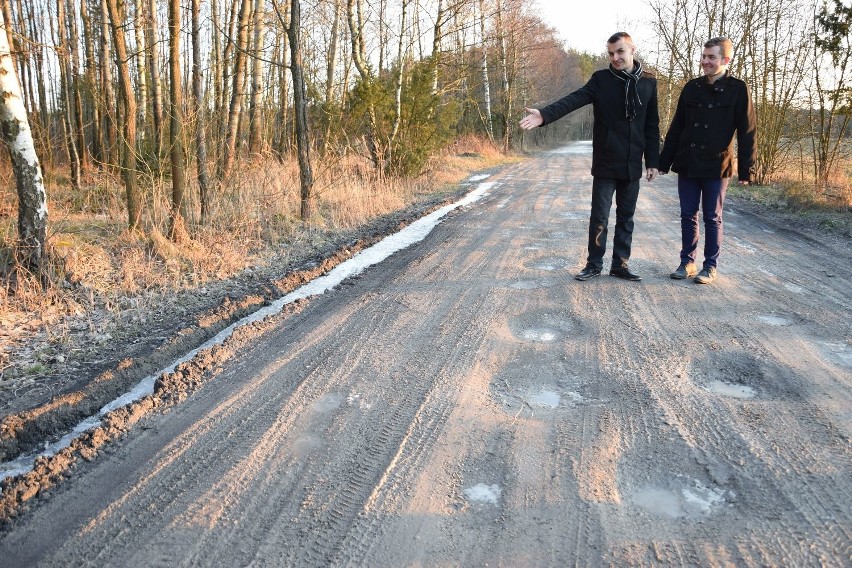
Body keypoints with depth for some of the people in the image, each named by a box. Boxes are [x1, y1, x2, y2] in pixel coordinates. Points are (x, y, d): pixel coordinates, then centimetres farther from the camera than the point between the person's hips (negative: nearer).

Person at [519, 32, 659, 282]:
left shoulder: (648, 82, 4)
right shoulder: (601, 79, -3)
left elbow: (652, 126, 7)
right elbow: (573, 100, -19)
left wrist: (652, 161, 4)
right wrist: (544, 115, -36)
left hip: (632, 166, 2)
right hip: (605, 165, -2)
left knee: (626, 217, 9)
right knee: (599, 217, 2)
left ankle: (620, 264, 20)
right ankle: (594, 264, 15)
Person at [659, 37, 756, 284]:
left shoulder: (737, 89, -4)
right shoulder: (692, 88, 7)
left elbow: (746, 132, -4)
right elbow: (676, 127, 10)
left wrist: (745, 170, -8)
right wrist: (665, 161, 7)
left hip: (716, 166, -4)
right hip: (687, 165, 4)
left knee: (712, 218, 4)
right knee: (688, 216, 8)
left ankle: (710, 266, 14)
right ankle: (687, 262, 20)